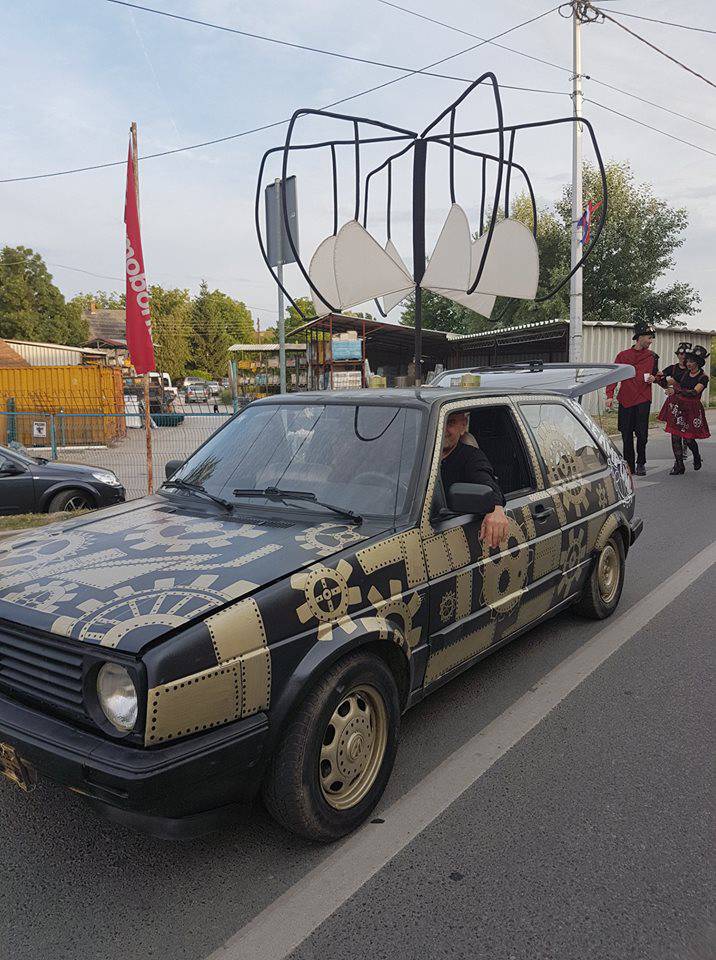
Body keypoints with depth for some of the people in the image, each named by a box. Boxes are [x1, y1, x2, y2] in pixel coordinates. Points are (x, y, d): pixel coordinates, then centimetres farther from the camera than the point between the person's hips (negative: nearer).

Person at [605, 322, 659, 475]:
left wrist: (653, 378, -2)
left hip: (643, 400, 0)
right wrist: (610, 395, -9)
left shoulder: (652, 357, 9)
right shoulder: (623, 356, 3)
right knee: (626, 436, 4)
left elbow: (656, 374, 23)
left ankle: (641, 464, 14)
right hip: (626, 400, 0)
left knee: (642, 434, -5)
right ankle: (629, 467, 14)